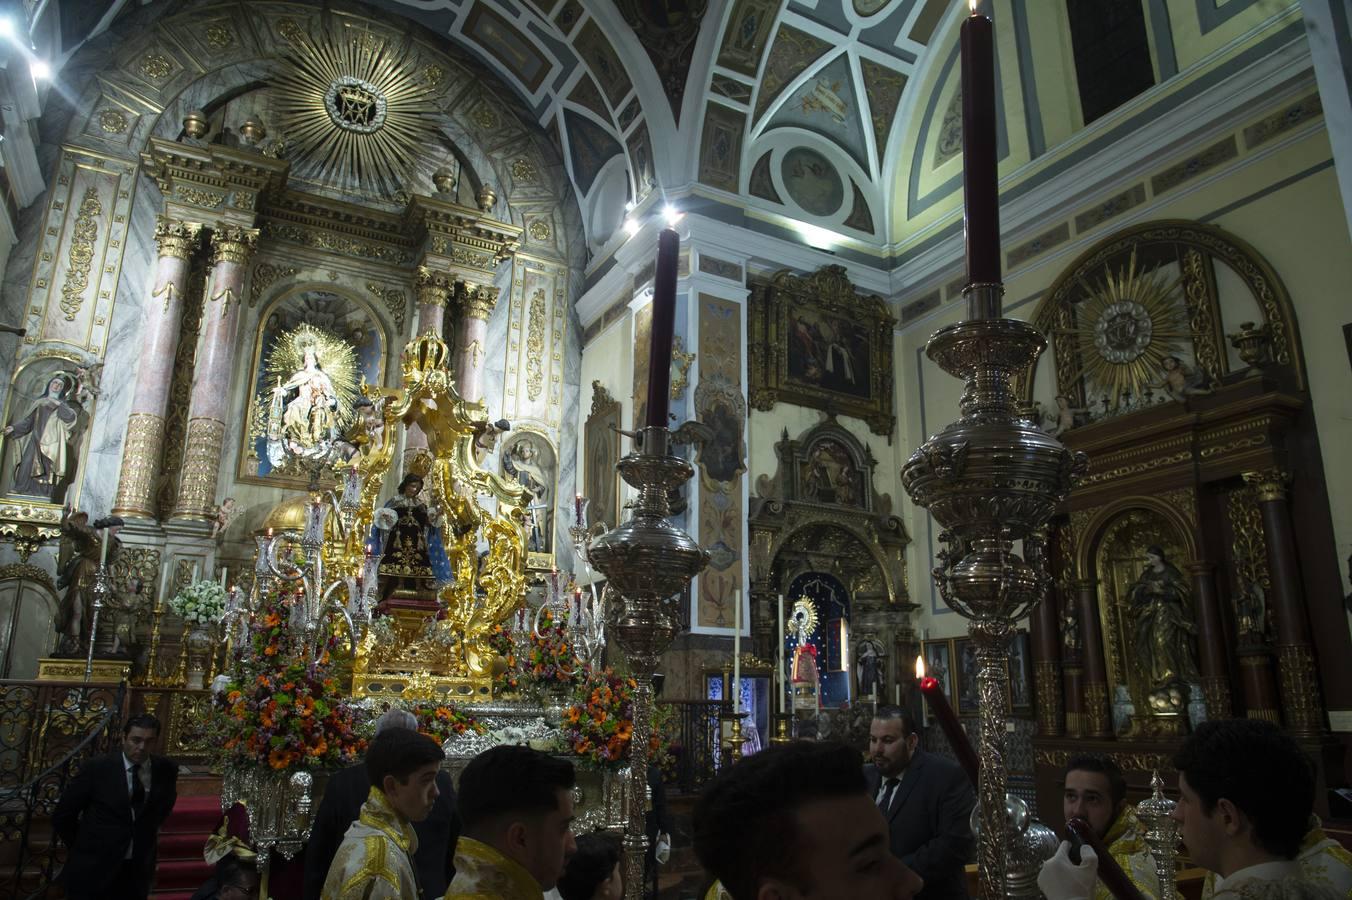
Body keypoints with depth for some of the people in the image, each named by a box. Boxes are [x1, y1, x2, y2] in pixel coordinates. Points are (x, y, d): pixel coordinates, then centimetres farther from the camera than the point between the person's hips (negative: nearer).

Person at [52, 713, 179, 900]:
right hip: (93, 871, -2)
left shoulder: (166, 769, -4)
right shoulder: (97, 767, -12)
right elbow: (62, 817, -2)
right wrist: (86, 848, 3)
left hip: (137, 872, 3)